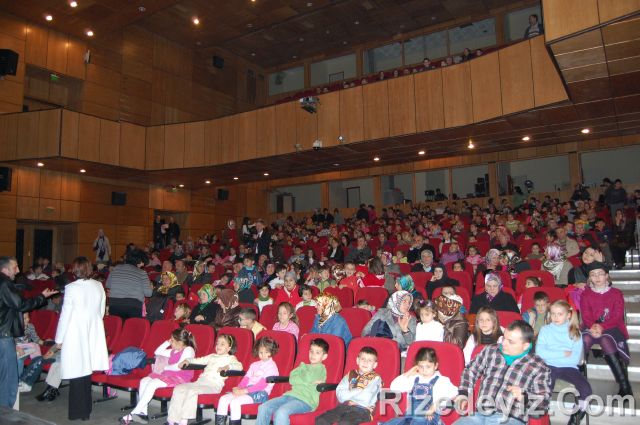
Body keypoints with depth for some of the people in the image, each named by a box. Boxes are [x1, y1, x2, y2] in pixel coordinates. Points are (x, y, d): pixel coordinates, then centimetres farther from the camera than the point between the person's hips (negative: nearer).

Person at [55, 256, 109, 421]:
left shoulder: (72, 288, -12)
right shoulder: (98, 286, 1)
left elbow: (65, 315, -8)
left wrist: (59, 339, 1)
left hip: (75, 335, -5)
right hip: (93, 333, 5)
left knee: (76, 371, 4)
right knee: (86, 369, 15)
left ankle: (78, 411, 13)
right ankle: (86, 410, 23)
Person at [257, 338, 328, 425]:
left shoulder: (320, 368, 4)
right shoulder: (306, 367, 23)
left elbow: (308, 378, -15)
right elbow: (291, 379, 6)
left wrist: (303, 366, 4)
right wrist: (310, 381, -6)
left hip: (306, 401, -7)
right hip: (291, 395, 8)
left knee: (281, 412, -32)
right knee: (263, 407, -8)